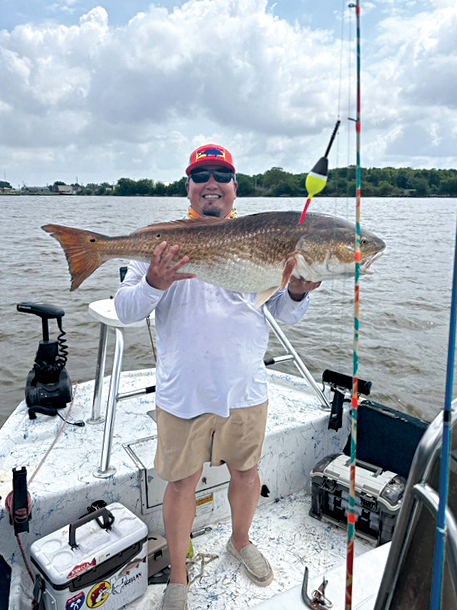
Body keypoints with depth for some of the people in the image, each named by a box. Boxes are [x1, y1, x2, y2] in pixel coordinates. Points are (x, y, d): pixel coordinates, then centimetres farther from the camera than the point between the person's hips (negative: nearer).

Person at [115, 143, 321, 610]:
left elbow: (286, 314, 5)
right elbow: (124, 311, -5)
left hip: (246, 390, 3)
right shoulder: (163, 241, -2)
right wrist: (154, 284, -25)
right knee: (181, 482, 11)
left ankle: (240, 542, 49)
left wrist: (297, 292, -17)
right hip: (183, 393, -2)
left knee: (246, 472, 19)